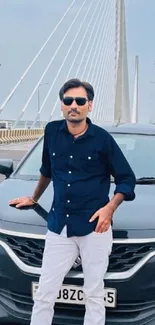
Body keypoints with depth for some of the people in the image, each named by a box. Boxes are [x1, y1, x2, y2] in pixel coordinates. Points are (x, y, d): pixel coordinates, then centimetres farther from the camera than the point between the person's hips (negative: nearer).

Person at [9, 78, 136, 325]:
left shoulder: (102, 138, -6)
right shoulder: (52, 132, 3)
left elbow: (127, 179, 1)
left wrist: (110, 207, -14)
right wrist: (34, 198, 32)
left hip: (94, 228, -3)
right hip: (58, 227, 3)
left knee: (94, 295, 7)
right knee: (44, 294, 6)